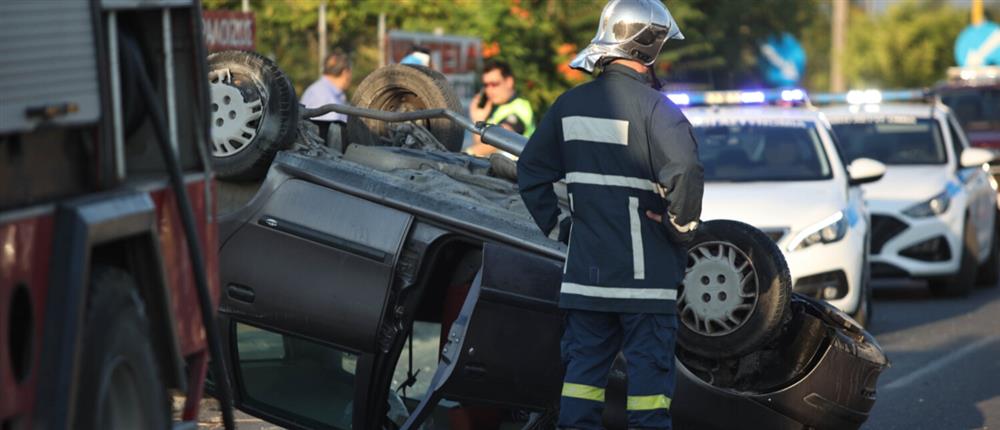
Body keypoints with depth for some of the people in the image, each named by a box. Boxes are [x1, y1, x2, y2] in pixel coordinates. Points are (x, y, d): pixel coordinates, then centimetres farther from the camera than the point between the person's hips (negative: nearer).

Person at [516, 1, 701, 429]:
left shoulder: (570, 104, 6)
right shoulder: (653, 107, -15)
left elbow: (531, 169, 13)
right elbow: (684, 173, -26)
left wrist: (554, 222, 17)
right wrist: (680, 229, -11)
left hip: (585, 266, 6)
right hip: (643, 270, -6)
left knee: (584, 361, 13)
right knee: (649, 363, 2)